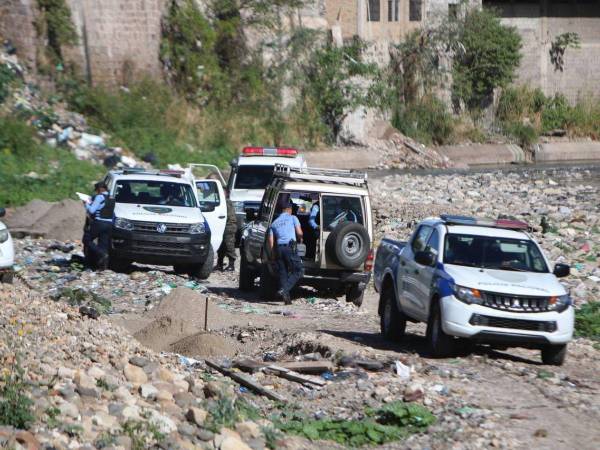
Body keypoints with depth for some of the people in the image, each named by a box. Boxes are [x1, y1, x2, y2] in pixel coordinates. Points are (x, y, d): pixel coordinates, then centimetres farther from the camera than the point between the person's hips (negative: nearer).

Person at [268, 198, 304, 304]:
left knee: (283, 273, 9)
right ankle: (284, 290, -17)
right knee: (298, 271, 1)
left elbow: (271, 240, 11)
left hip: (278, 249, 5)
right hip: (290, 247, -5)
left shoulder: (274, 223, 19)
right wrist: (300, 238, 21)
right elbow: (299, 233, 0)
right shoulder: (293, 218, 8)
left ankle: (287, 297, 4)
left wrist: (274, 254, 13)